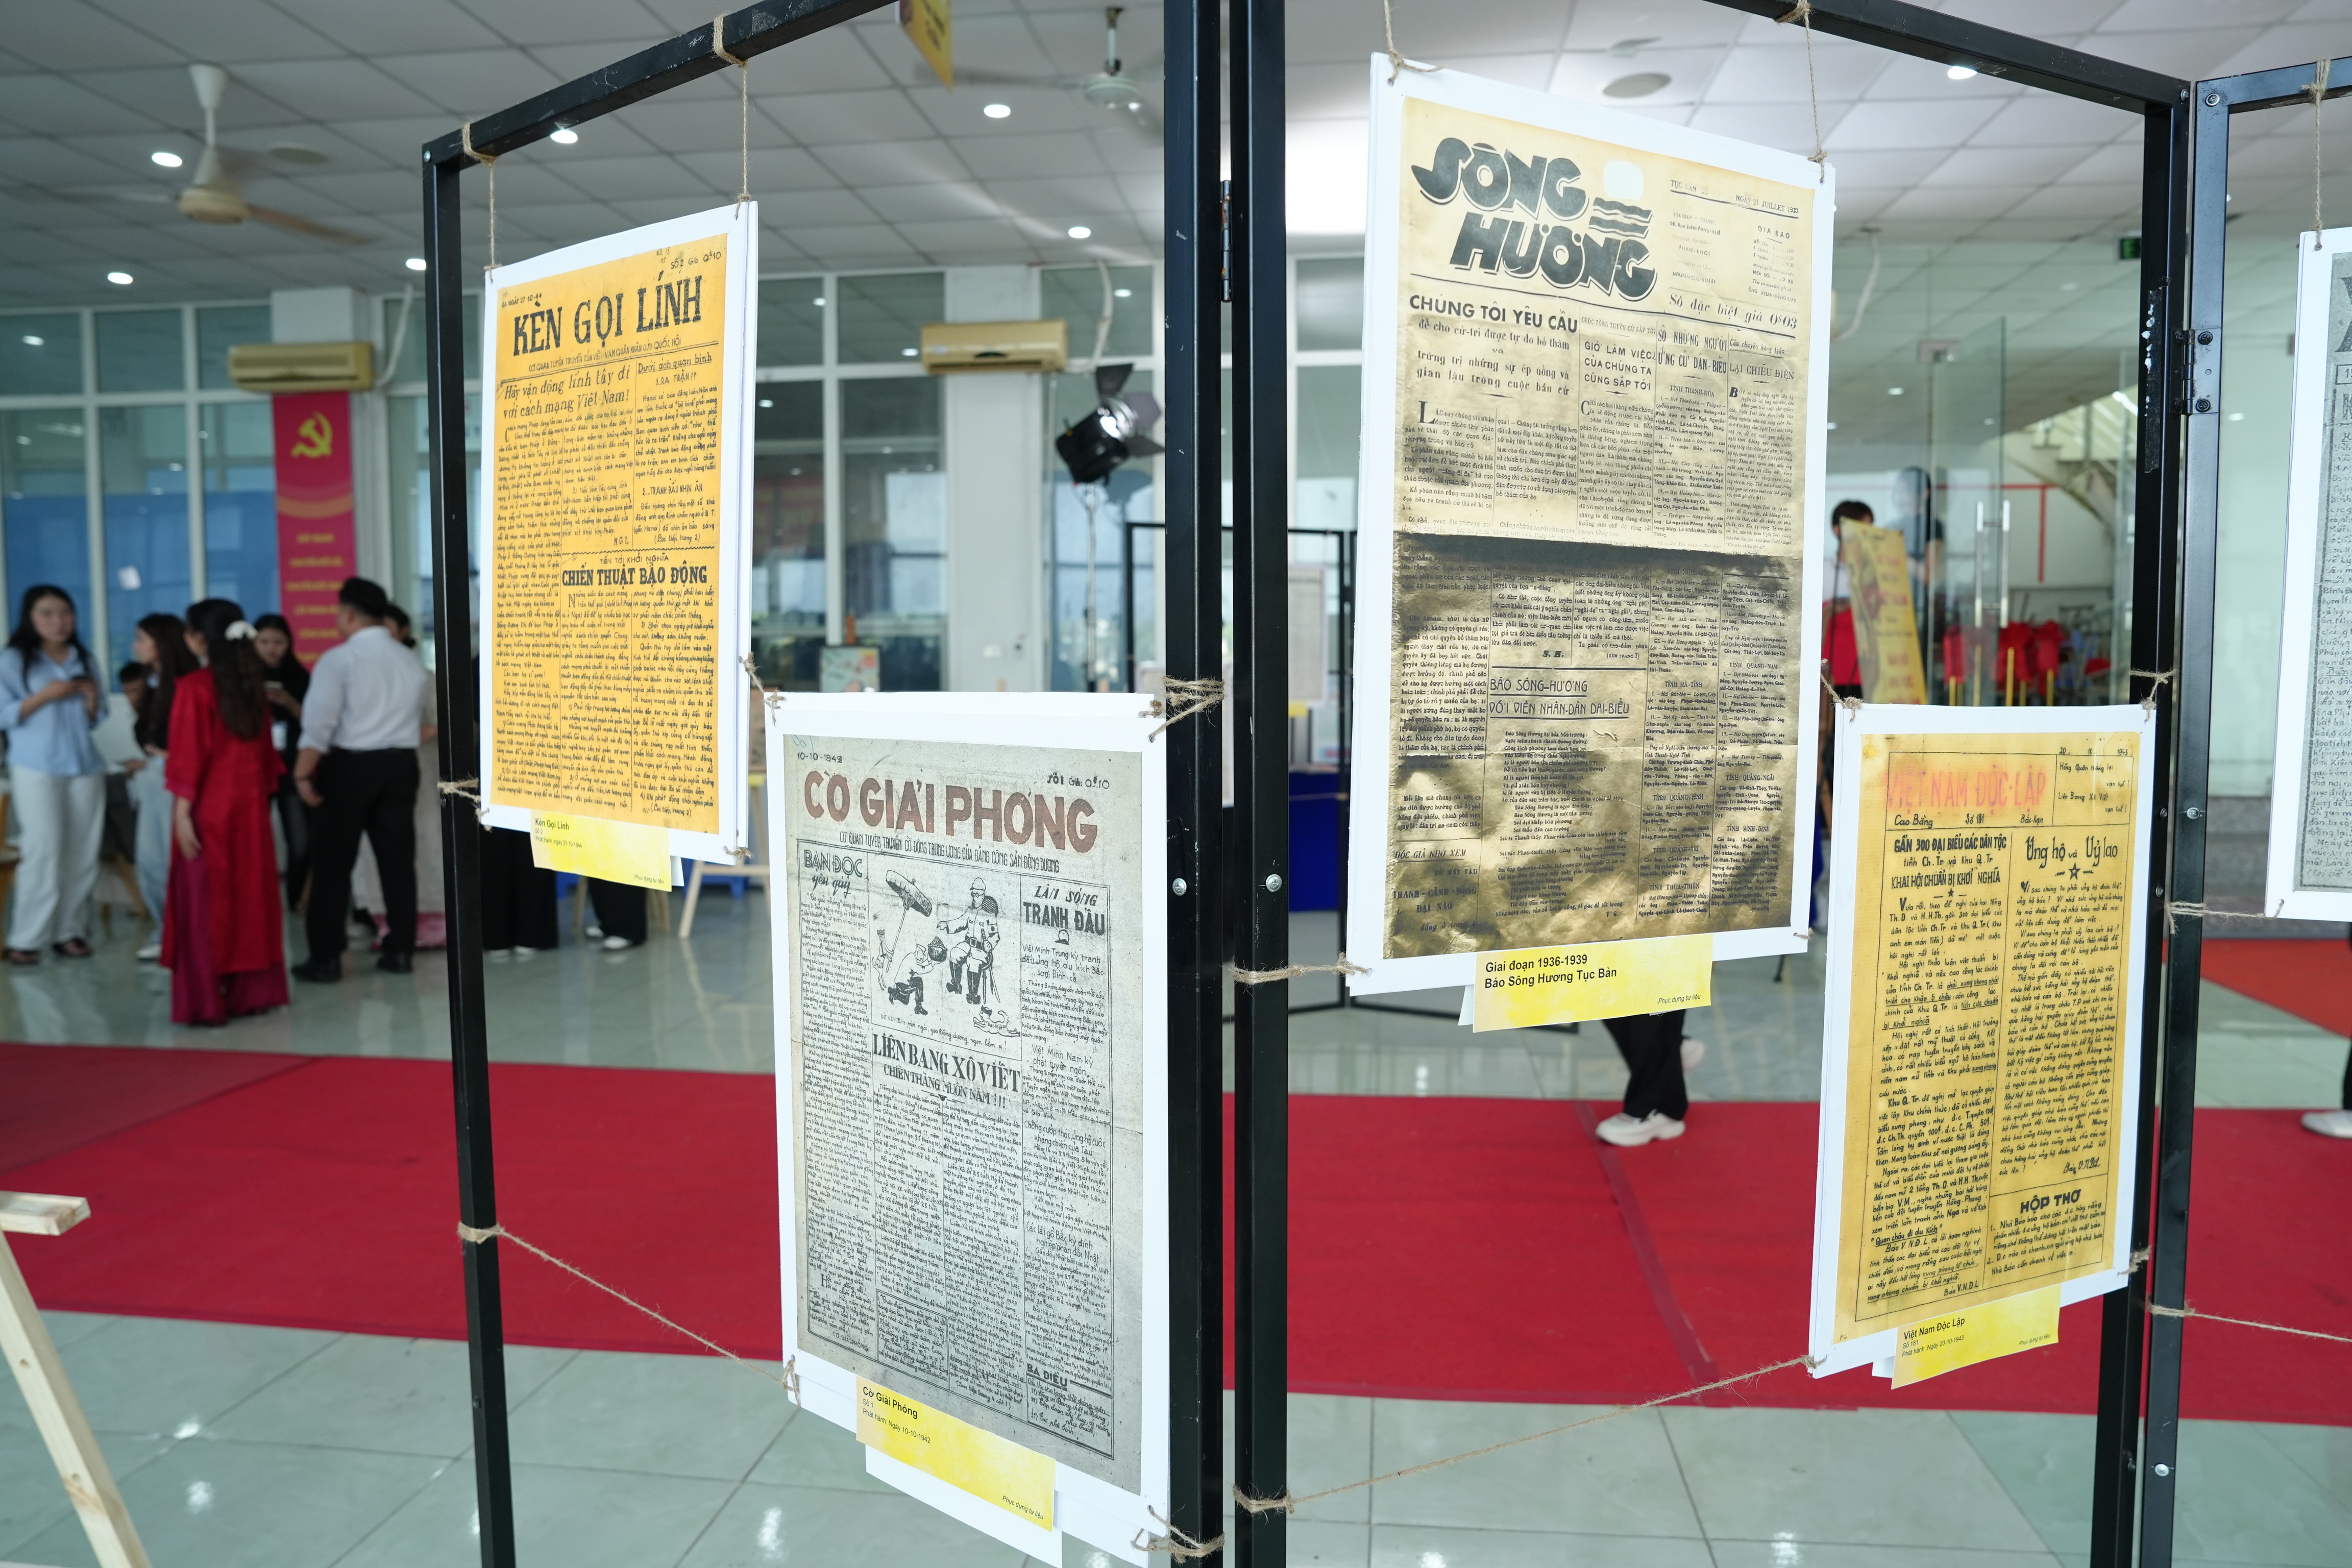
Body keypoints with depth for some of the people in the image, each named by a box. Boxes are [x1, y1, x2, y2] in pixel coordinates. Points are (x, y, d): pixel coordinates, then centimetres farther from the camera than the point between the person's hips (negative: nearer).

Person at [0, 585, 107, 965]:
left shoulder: (84, 661, 12)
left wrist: (93, 698, -5)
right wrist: (44, 696, -16)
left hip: (86, 767, 5)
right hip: (36, 769, -4)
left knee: (82, 853, 2)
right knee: (44, 851, -10)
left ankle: (70, 931, 8)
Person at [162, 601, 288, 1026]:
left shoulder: (195, 687, -11)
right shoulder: (254, 683, 5)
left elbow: (188, 756, -13)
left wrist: (182, 812, -12)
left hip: (209, 806, -5)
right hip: (251, 804, 5)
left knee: (206, 900, 2)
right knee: (250, 895, 11)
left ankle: (207, 1000, 4)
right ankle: (252, 990, 17)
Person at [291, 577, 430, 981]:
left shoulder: (338, 659, -9)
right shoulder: (411, 662, 10)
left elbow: (320, 724, -15)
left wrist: (303, 772, -10)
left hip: (348, 766, -5)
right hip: (400, 764, 5)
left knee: (333, 864, 1)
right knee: (398, 859, 8)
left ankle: (326, 958, 4)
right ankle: (401, 951, 10)